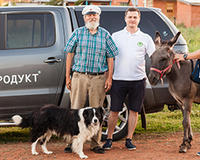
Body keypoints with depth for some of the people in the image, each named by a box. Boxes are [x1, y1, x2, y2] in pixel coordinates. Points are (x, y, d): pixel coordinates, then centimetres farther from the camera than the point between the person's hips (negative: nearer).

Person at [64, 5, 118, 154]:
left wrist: (109, 78, 1)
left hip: (99, 78, 0)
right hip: (79, 76, 0)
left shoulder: (105, 35, 8)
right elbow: (70, 54, 8)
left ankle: (96, 143, 10)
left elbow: (110, 58, 8)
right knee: (76, 109, 0)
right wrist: (67, 76, 3)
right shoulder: (78, 33, 6)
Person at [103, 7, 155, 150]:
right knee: (114, 111, 2)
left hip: (138, 80, 1)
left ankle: (129, 139, 16)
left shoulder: (145, 38, 8)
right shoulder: (116, 36, 8)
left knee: (134, 110, 5)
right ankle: (109, 139, 13)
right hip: (118, 79, -1)